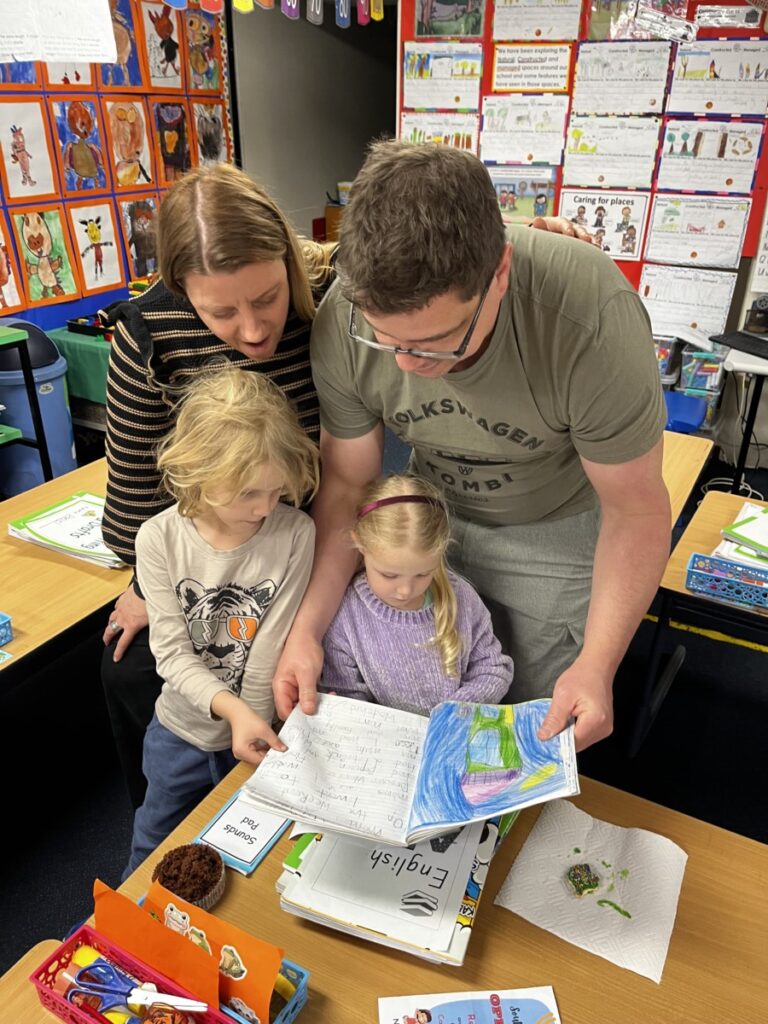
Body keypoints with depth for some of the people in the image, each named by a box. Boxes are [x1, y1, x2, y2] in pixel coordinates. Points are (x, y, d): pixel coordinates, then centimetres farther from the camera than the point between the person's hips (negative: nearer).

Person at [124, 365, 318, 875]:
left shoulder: (296, 534, -22)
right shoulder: (161, 538, -19)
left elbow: (272, 645, -18)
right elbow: (172, 651, -19)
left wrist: (253, 727, -16)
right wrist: (233, 710, -31)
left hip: (259, 731, -1)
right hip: (183, 727, 2)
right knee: (156, 851, 26)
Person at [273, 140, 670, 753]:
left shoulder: (594, 319, -36)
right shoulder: (343, 325, -26)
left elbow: (634, 509, -23)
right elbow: (348, 483, -12)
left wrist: (597, 666, -29)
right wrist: (308, 628, -21)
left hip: (556, 530, -2)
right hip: (434, 514, 3)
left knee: (545, 737, 11)